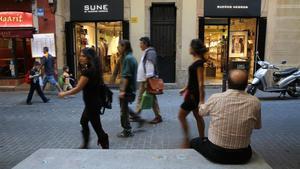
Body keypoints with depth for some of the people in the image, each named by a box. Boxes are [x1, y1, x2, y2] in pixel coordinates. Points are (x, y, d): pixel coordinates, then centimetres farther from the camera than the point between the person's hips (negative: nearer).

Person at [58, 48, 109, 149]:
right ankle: (85, 144, 39)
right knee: (83, 122, 24)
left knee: (97, 127, 1)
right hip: (93, 101, 10)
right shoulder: (93, 69, 6)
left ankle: (105, 147, 15)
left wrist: (64, 94, -8)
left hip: (92, 103, -10)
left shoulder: (88, 71, -23)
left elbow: (78, 89, -22)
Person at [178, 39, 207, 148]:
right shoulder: (196, 61, 8)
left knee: (181, 115, -1)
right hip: (192, 92, 9)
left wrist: (201, 99, -21)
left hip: (194, 94, -9)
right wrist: (186, 88, 25)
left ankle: (186, 140, 9)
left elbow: (201, 83, -22)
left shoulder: (199, 63, -19)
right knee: (198, 117, 16)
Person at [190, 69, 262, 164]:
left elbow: (201, 112, 7)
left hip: (215, 153, -2)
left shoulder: (215, 98, -15)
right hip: (242, 156, 2)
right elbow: (257, 126, 6)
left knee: (194, 142, 28)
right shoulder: (255, 102, -12)